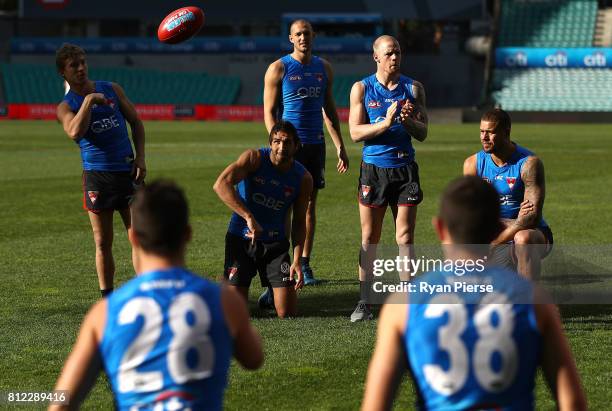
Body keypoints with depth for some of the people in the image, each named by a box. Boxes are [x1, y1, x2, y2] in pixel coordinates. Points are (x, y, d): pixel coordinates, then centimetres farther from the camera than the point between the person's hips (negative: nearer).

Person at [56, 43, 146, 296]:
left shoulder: (111, 89, 8)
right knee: (103, 243, 4)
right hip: (96, 175, -2)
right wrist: (88, 100, -19)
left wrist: (140, 157, 3)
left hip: (127, 171, 2)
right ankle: (107, 297, 12)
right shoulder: (66, 106, -1)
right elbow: (75, 133, -22)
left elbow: (135, 121, 14)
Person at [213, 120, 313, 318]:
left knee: (287, 313, -7)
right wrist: (249, 217, -36)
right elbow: (221, 184, -29)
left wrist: (297, 261, -8)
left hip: (275, 243, 2)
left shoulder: (303, 179, -5)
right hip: (240, 238, -2)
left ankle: (273, 292, 28)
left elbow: (299, 223, 4)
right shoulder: (255, 158, -15)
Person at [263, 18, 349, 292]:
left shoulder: (323, 68, 11)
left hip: (315, 144, 5)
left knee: (309, 204, 6)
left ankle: (304, 264, 12)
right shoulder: (278, 69, -3)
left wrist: (340, 146, 13)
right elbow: (269, 112, -5)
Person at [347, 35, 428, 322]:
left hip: (405, 169, 1)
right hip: (373, 168, -1)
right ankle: (364, 301, 7)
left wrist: (408, 121, -18)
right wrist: (386, 123, -20)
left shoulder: (413, 88, 6)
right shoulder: (362, 89, 2)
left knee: (405, 238, -1)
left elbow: (422, 134, 3)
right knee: (369, 238, 3)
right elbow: (355, 132, -6)